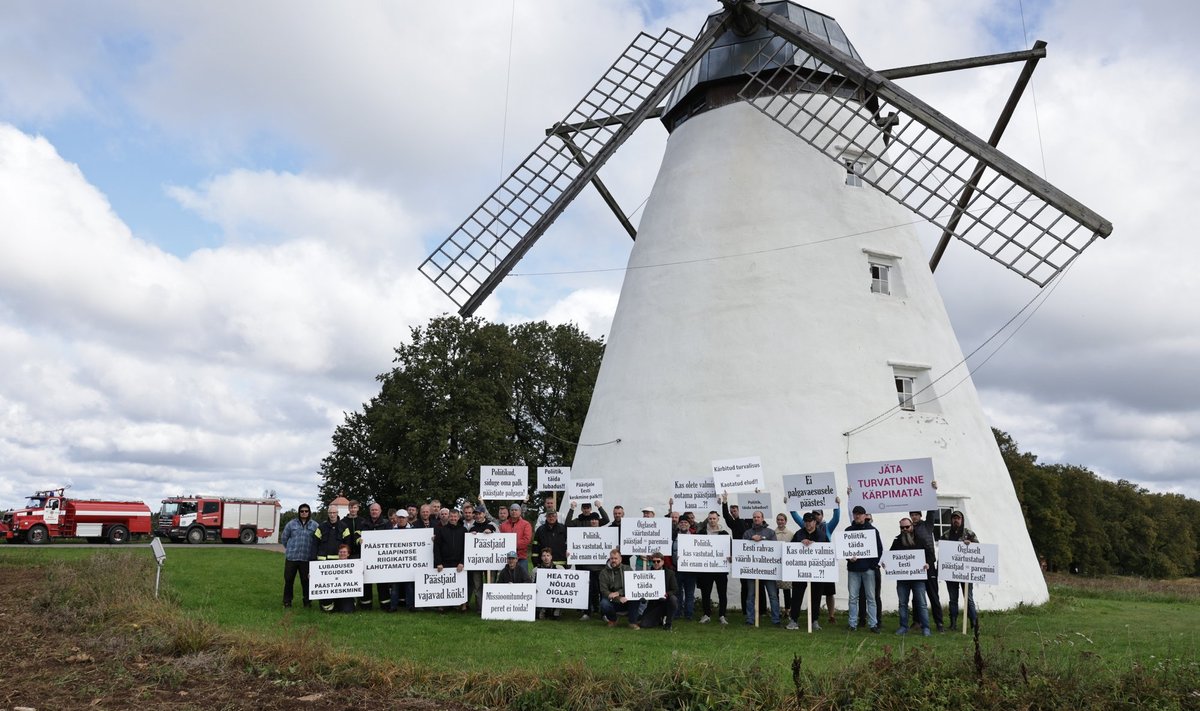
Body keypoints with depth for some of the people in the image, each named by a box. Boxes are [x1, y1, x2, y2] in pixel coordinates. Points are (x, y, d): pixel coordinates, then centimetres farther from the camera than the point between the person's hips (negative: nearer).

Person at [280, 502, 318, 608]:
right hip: (291, 557, 1)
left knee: (306, 580, 3)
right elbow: (284, 538, 15)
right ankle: (287, 601, 17)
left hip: (307, 558, -1)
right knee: (288, 579, 4)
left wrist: (312, 551, 7)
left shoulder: (314, 525, 3)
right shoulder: (291, 524, 5)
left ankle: (307, 601, 16)